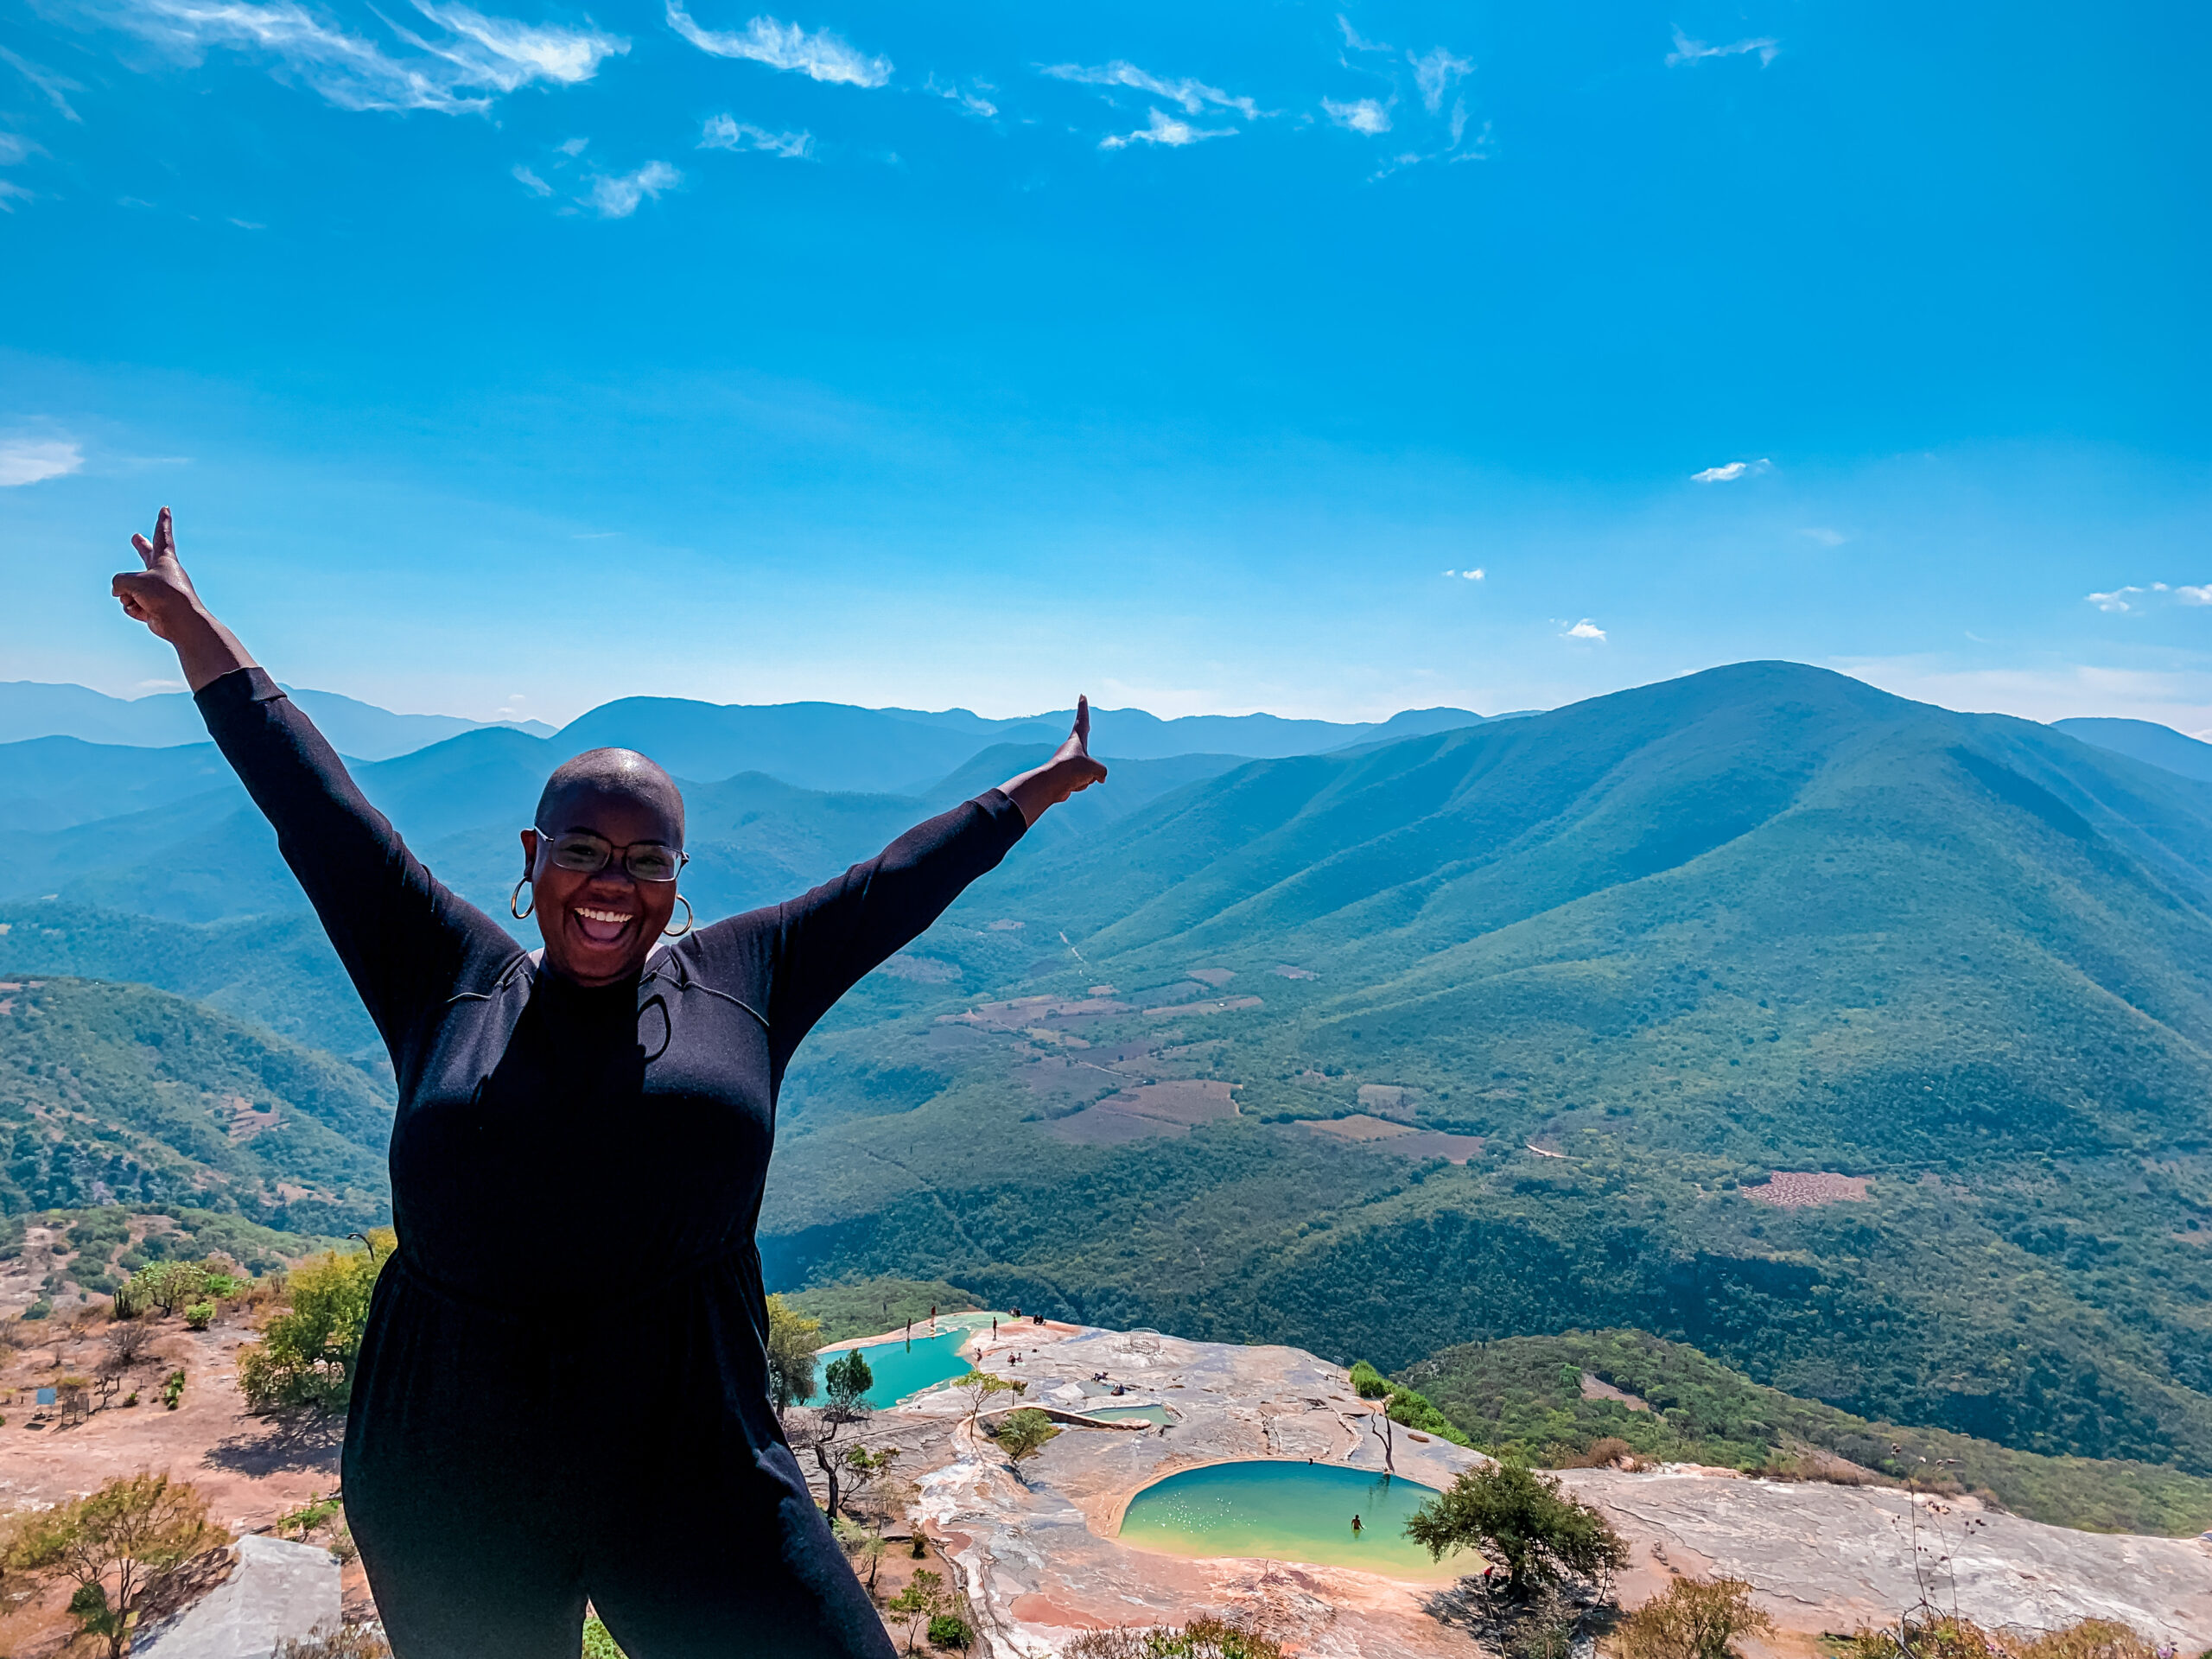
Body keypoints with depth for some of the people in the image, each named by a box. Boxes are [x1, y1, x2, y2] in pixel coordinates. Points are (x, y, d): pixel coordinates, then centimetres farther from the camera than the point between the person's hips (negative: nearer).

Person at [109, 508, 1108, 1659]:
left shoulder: (738, 983, 2)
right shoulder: (451, 982, 2)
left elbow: (896, 881, 9)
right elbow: (309, 802, 9)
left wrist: (1031, 793, 18)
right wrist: (190, 625, 18)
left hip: (691, 1475, 0)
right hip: (450, 1492, 1)